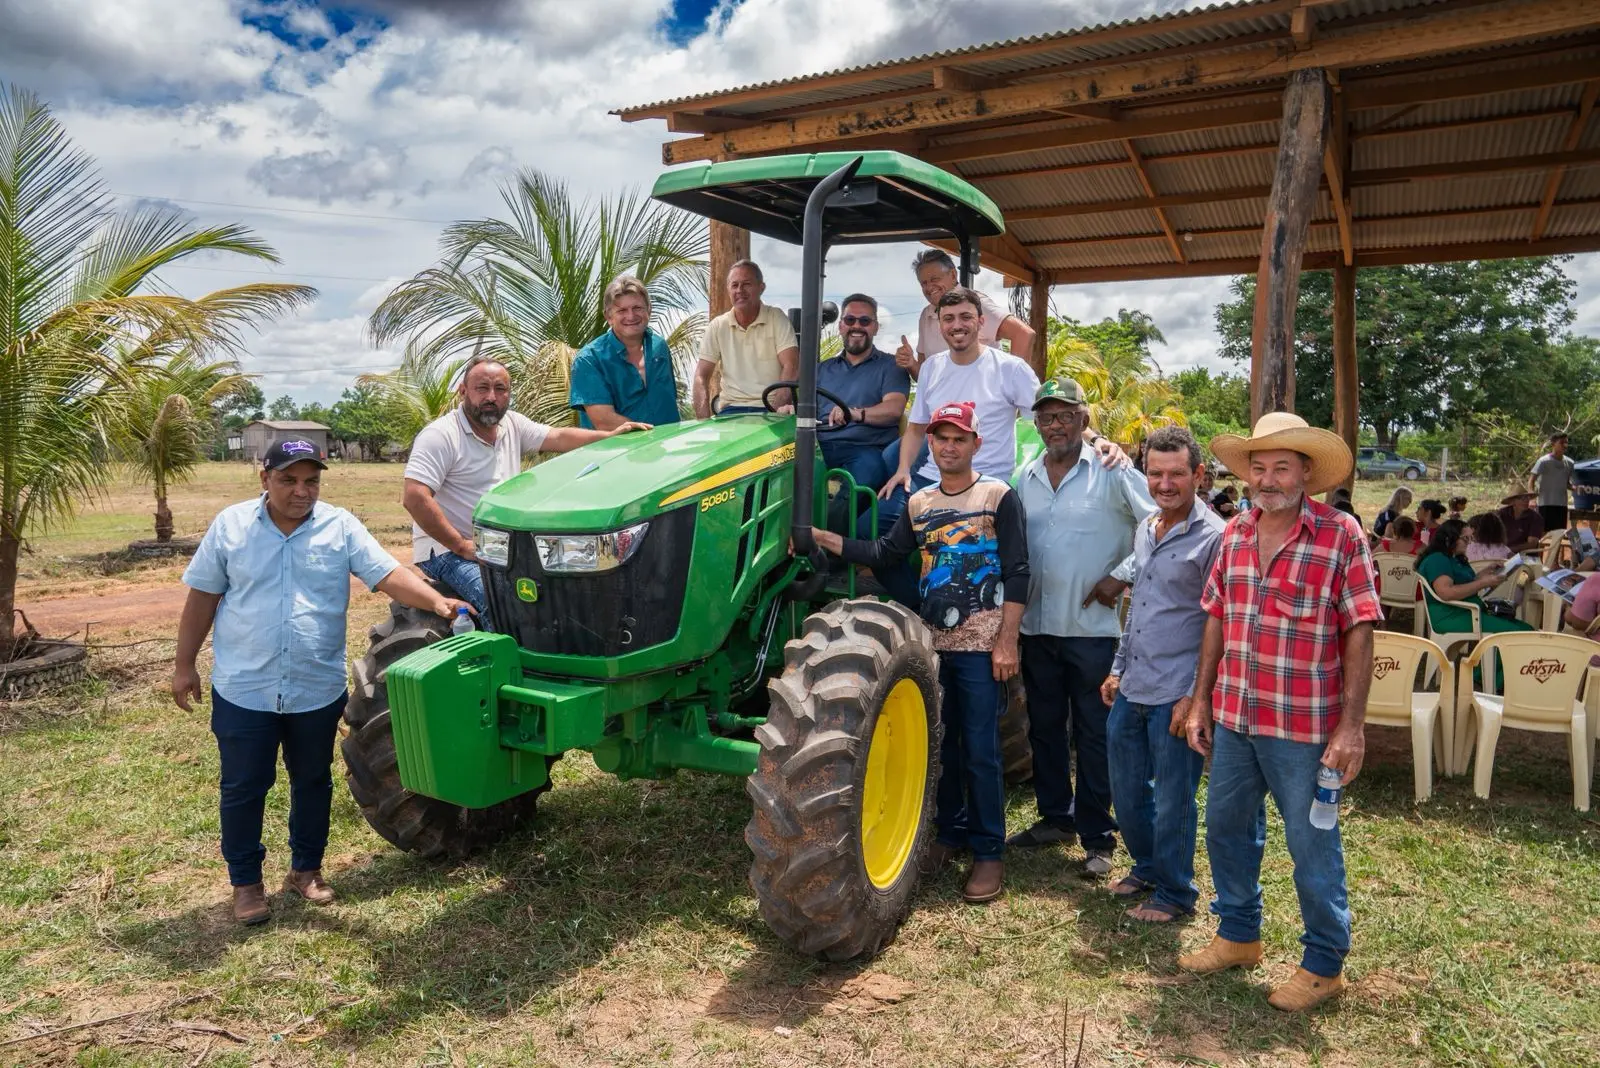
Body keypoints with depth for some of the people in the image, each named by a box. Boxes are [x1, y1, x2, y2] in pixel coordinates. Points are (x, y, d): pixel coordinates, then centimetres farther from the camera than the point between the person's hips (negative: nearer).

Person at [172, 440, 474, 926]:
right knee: (243, 788, 9)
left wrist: (436, 601, -31)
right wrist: (184, 665, 4)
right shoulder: (230, 525, -3)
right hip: (244, 690, -1)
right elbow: (202, 598, 3)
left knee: (313, 783, 16)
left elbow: (389, 575, -14)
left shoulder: (341, 527, -5)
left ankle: (306, 868, 34)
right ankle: (245, 881, 27)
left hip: (318, 690, 1)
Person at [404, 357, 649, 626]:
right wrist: (461, 545, -21)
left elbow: (559, 437, 7)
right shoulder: (439, 436, -12)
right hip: (447, 550, -7)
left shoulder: (512, 424, 10)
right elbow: (415, 498, -20)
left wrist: (611, 435, -8)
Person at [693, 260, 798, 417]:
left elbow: (791, 366, -6)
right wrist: (704, 421, -8)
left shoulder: (777, 318, 4)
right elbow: (701, 376, 8)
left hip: (770, 409, -1)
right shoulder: (717, 326, 11)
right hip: (731, 410, 2)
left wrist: (776, 410, -20)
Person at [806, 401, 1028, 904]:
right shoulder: (919, 503, 11)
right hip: (933, 643, 5)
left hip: (981, 645, -5)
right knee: (940, 744, 12)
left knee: (979, 750, -2)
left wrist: (1007, 641, -13)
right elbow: (884, 553, 10)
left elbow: (1017, 574, -7)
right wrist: (820, 536, 3)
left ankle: (989, 850, 11)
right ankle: (950, 831, 28)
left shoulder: (998, 496, -4)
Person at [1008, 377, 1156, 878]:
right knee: (1045, 728, 15)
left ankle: (1098, 837, 14)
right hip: (1037, 626, 5)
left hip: (1093, 628, -5)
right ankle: (1055, 817, 31)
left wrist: (1122, 576, -11)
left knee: (1093, 734, 3)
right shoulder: (1023, 481, 9)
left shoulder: (1112, 473, -5)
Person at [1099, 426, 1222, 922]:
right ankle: (1147, 867, 40)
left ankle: (1175, 892, 25)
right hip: (1131, 692, 7)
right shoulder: (1143, 531, 11)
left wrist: (1194, 696, -16)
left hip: (1176, 695, -7)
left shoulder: (1213, 537, -12)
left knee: (1173, 800, 6)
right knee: (1126, 792, 18)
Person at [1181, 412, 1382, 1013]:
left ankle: (1325, 963, 28)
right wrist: (1201, 701, 10)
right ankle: (1238, 935, 39)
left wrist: (1351, 725, -15)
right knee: (1226, 828, 18)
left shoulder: (1341, 535, -11)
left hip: (1302, 725, -6)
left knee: (1311, 845, 8)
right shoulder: (1235, 533, 5)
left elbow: (1359, 633, -11)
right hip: (1233, 717, 6)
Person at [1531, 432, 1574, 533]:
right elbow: (1531, 481, -10)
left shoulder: (1569, 462, 8)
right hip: (1546, 504, -6)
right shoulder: (1544, 461, -9)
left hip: (1562, 504, 6)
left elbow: (1567, 483, 19)